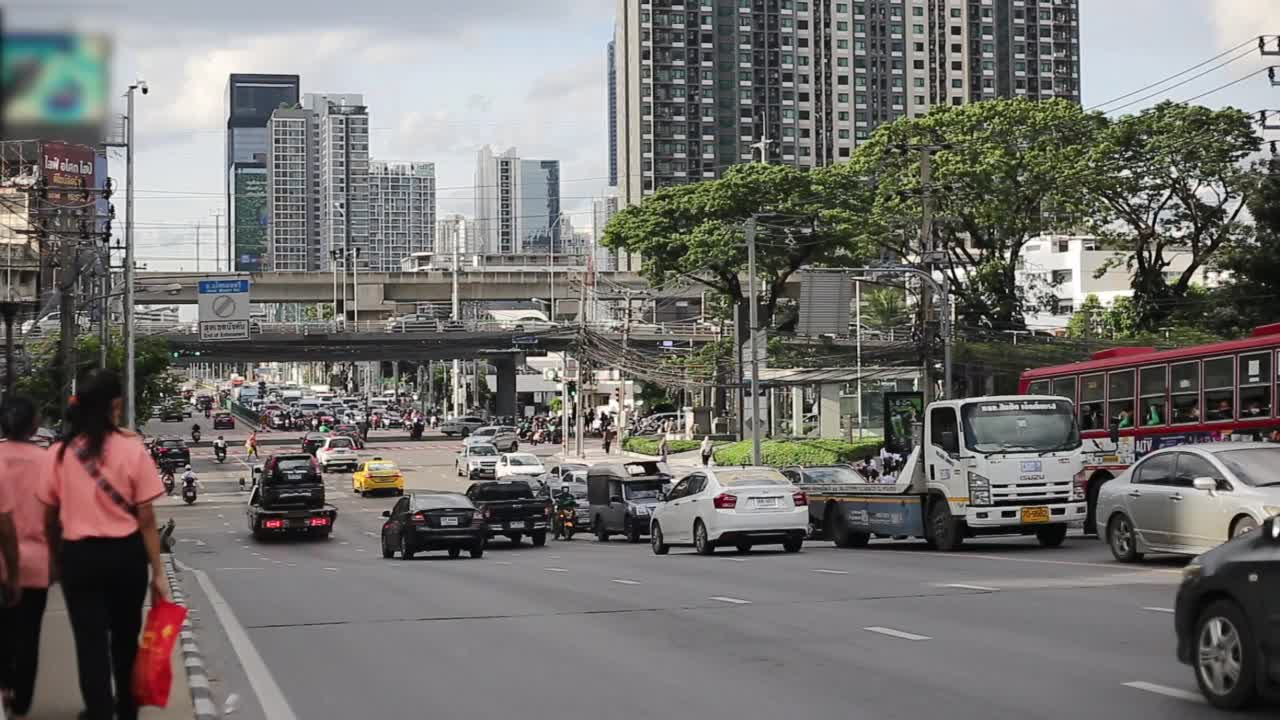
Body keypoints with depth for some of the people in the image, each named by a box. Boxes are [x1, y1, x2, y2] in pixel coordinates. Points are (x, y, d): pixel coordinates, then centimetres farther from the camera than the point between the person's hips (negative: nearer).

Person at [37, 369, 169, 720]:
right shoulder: (131, 449, -10)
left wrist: (53, 557, 22)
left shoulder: (59, 453, -5)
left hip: (79, 556, -1)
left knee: (91, 642, 4)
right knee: (125, 638, 19)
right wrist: (158, 571, -3)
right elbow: (146, 518, -9)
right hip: (125, 554, 1)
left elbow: (49, 517, 4)